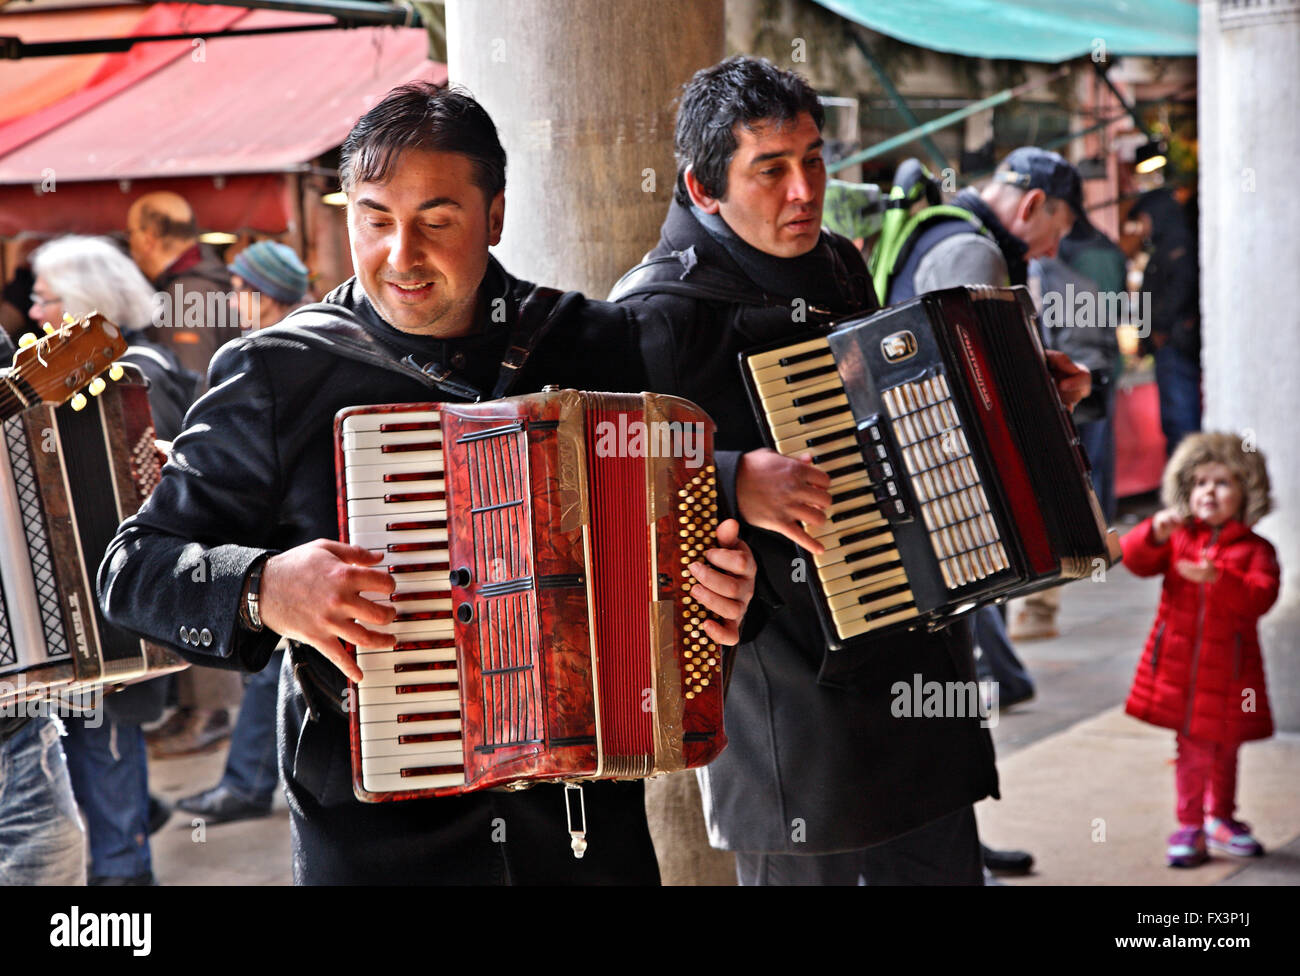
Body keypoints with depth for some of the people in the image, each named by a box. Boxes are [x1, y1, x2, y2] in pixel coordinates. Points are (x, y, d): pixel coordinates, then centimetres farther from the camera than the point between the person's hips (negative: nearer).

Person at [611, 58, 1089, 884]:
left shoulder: (838, 266, 12)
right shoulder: (662, 310, -16)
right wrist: (730, 482, -35)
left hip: (915, 655, 8)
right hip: (791, 685, -8)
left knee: (944, 862, 15)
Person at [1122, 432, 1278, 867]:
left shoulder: (1254, 550, -3)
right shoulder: (1178, 538, 4)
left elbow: (1260, 597, -19)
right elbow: (1135, 559, -9)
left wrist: (1218, 578, -34)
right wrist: (1155, 533, -29)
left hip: (1227, 672, 0)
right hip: (1179, 667, 0)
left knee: (1223, 748, 14)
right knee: (1193, 748, 1)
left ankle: (1221, 818, 34)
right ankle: (1190, 826, 12)